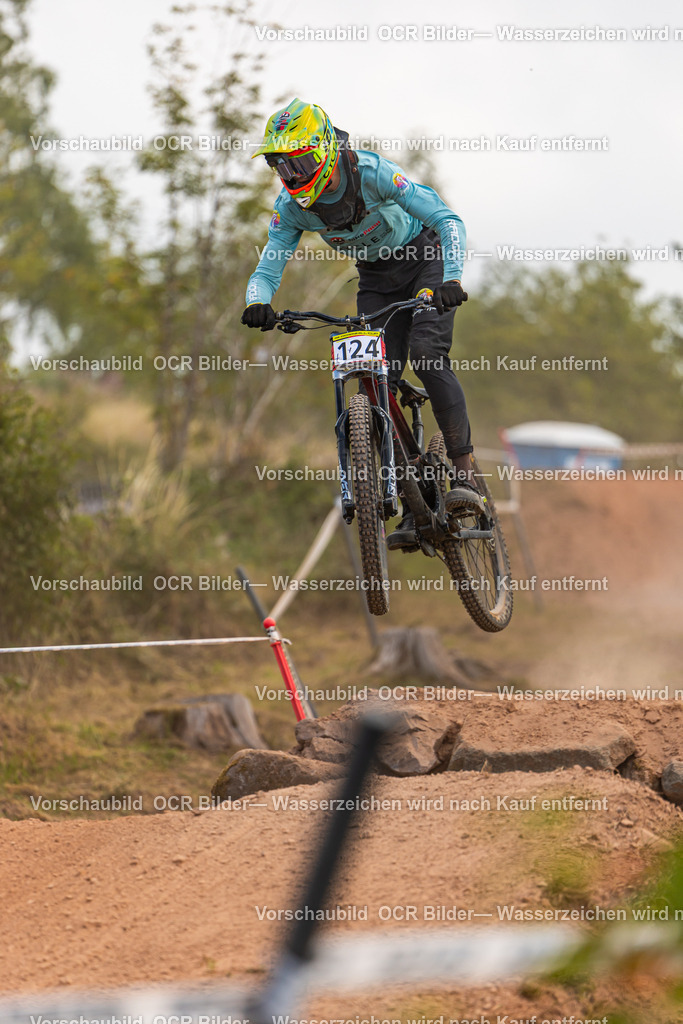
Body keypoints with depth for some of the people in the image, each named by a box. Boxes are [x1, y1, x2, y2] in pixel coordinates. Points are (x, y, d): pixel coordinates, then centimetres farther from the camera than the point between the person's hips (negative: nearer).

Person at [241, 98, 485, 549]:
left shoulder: (371, 172, -32)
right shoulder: (292, 205, -17)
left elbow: (448, 219, -35)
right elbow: (268, 267, -16)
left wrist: (451, 278, -51)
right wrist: (259, 303, -40)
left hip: (425, 260, -5)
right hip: (377, 278, 5)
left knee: (428, 353, -28)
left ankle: (464, 472, -21)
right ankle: (414, 507, -5)